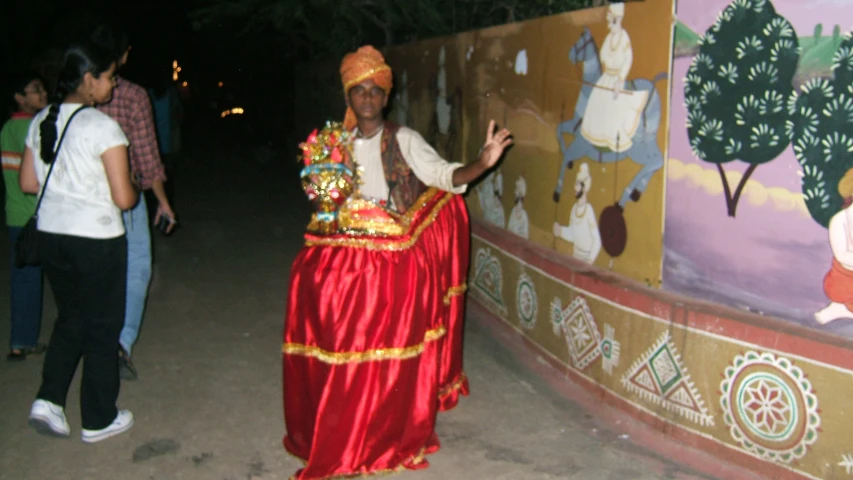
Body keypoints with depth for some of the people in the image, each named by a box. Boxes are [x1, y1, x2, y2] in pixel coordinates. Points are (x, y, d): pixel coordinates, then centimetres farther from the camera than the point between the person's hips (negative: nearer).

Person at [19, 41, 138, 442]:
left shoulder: (41, 121, 5)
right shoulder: (102, 126, -17)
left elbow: (28, 183, 11)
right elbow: (124, 198, -19)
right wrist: (134, 189, 3)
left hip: (51, 235, 6)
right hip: (96, 239, -6)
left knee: (70, 318, 24)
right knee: (101, 327, 9)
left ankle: (48, 400, 14)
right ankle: (98, 420, 21)